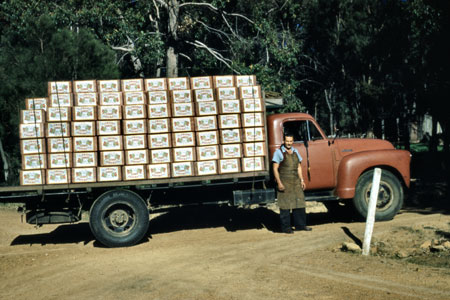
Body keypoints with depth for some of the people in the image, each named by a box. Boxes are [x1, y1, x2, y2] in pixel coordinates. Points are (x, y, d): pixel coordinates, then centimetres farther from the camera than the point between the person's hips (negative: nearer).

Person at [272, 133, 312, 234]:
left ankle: (300, 225, 17)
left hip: (296, 182, 6)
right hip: (284, 182, -6)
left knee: (299, 202, 7)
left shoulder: (295, 152, 14)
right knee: (285, 205, -3)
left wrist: (302, 180, 10)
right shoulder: (279, 152, -5)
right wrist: (279, 183, -16)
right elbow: (275, 169, -8)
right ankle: (286, 227, 3)